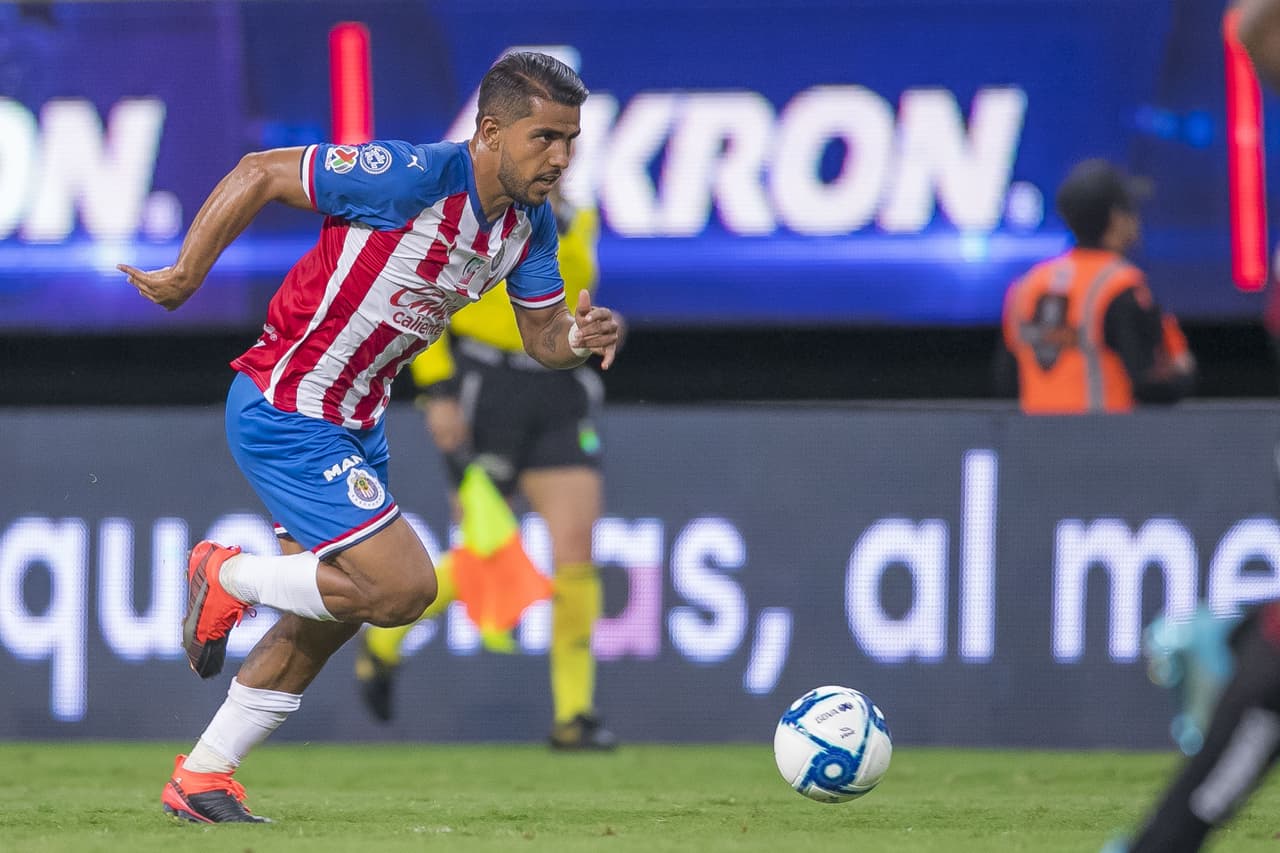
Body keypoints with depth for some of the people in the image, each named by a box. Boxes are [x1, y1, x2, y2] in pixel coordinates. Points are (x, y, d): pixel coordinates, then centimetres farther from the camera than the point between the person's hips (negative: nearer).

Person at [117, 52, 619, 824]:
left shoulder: (530, 225, -1)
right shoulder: (413, 179, -25)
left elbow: (543, 337, 7)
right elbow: (262, 173, -17)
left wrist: (579, 339, -17)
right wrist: (185, 277, -12)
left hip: (353, 424, 9)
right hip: (284, 412, -9)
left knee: (329, 616, 17)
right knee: (403, 585, -15)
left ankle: (202, 777, 29)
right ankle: (229, 579, 7)